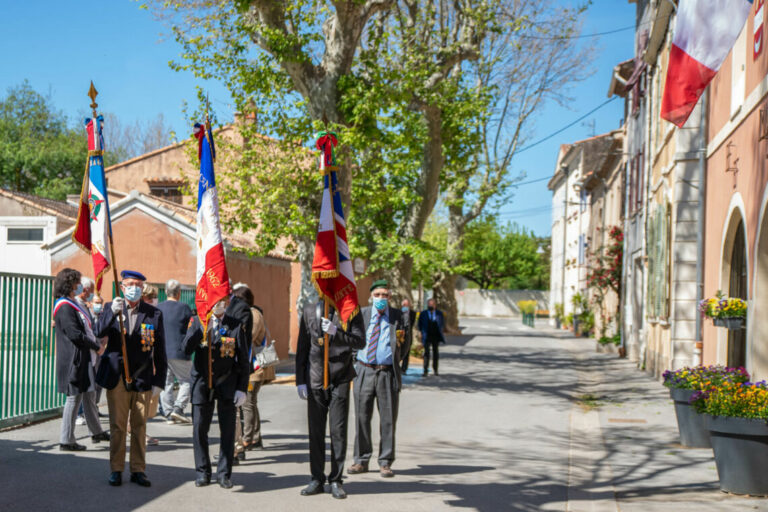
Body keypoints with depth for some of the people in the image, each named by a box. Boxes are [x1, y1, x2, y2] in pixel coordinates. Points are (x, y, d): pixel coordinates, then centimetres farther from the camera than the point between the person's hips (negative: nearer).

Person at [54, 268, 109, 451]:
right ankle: (66, 440, 4)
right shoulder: (64, 307, -16)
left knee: (89, 395, 18)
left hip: (82, 358, 11)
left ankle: (97, 432, 30)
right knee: (74, 397, -4)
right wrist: (97, 346, -12)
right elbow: (75, 335, -21)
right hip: (73, 359, -11)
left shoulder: (73, 305, 17)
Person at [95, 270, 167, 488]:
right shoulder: (111, 308, 4)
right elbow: (99, 332, -15)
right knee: (117, 426, 4)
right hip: (116, 377, 0)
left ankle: (138, 470, 15)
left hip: (142, 379, 0)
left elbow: (159, 351, 5)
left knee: (139, 427, 6)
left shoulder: (154, 314, 3)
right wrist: (112, 313, -31)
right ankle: (116, 470, 15)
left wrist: (159, 380, 1)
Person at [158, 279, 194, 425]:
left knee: (166, 382, 9)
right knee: (186, 381, 7)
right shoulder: (184, 308, -8)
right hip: (178, 351, -5)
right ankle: (178, 408, -6)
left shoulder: (158, 308, 6)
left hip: (160, 352, 5)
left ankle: (169, 413, 9)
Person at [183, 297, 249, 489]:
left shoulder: (235, 325, -1)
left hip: (227, 385, -1)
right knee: (199, 428, 3)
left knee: (227, 430, 3)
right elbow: (186, 349, -11)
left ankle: (224, 473, 14)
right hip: (202, 383, 1)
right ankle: (202, 472, 17)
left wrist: (242, 388, -4)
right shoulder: (197, 321, 2)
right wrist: (203, 328, -23)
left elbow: (243, 360, 0)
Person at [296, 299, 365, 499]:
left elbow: (360, 341, -9)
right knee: (315, 431, 6)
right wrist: (300, 380, 4)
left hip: (340, 379, -2)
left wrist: (335, 332, -23)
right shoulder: (309, 311, 7)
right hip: (315, 380, 2)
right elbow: (302, 347, 8)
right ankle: (317, 479, 16)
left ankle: (336, 480, 9)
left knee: (339, 431, -1)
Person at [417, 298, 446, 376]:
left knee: (436, 352, 10)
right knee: (426, 353, -9)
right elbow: (420, 324, 10)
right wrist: (422, 332, 3)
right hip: (427, 336, -2)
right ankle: (425, 371, -9)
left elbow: (443, 323, 13)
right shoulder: (423, 314, -1)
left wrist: (440, 331, 5)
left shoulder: (439, 313, 1)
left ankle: (435, 370, 20)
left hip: (436, 336, 2)